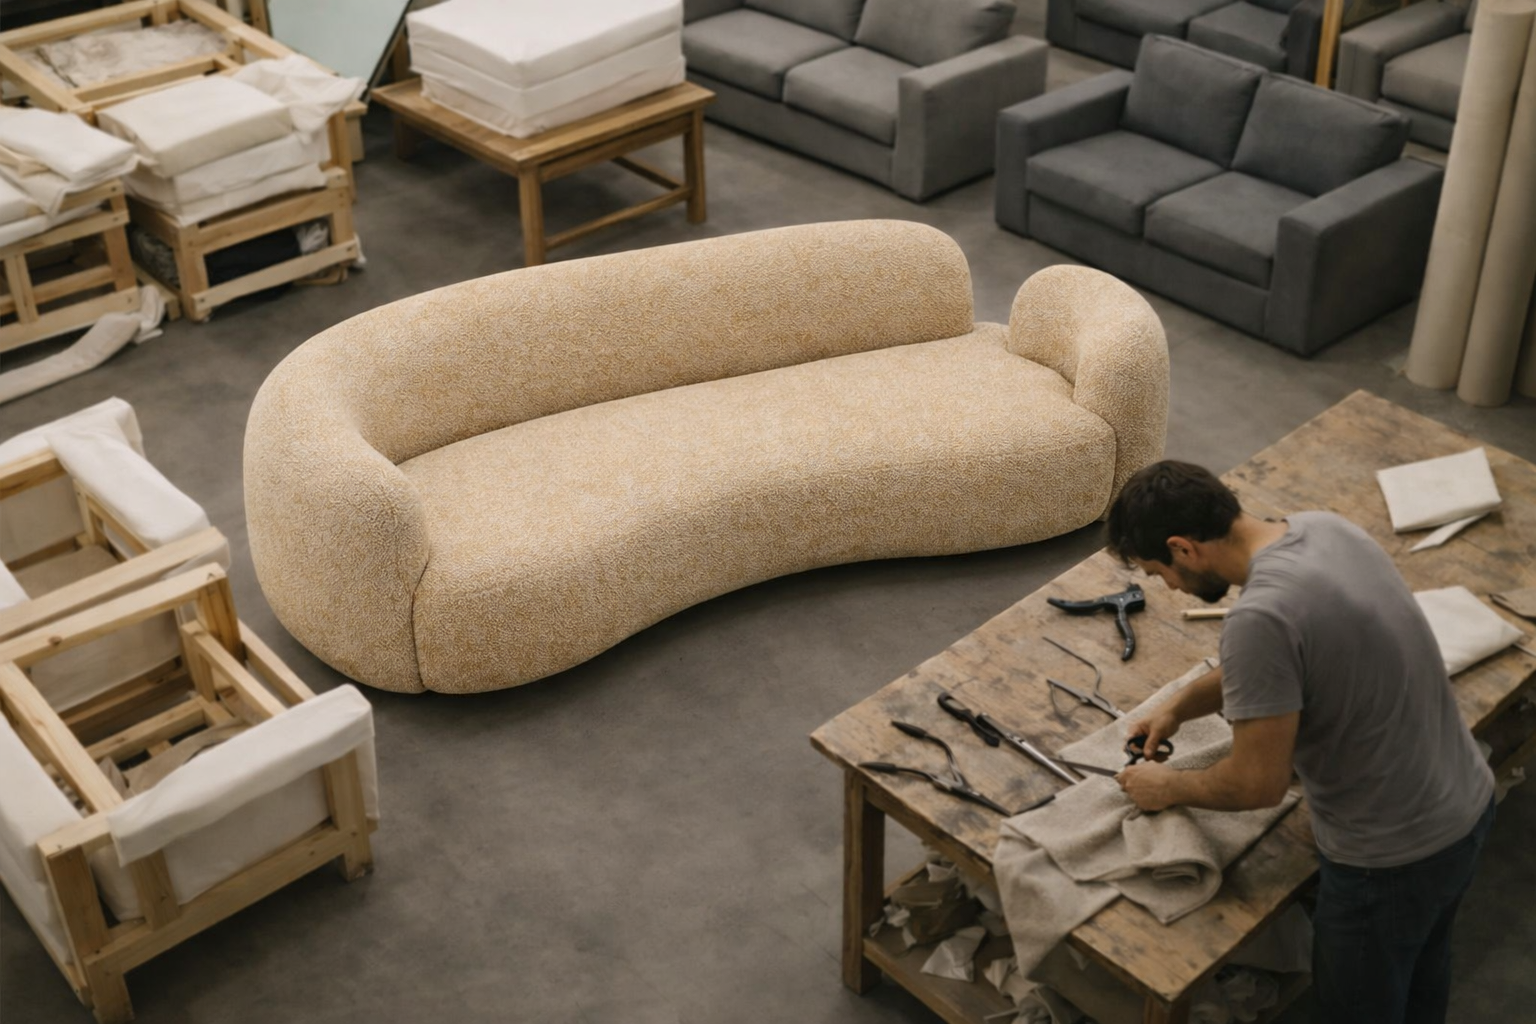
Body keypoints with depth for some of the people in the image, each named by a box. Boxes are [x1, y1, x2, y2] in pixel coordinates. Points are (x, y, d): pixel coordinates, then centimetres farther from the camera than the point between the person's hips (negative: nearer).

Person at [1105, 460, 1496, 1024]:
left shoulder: (1260, 616, -32)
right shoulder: (1323, 526, -4)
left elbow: (1259, 783, -23)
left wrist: (1170, 787, -5)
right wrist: (1178, 707, 13)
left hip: (1391, 858, -8)